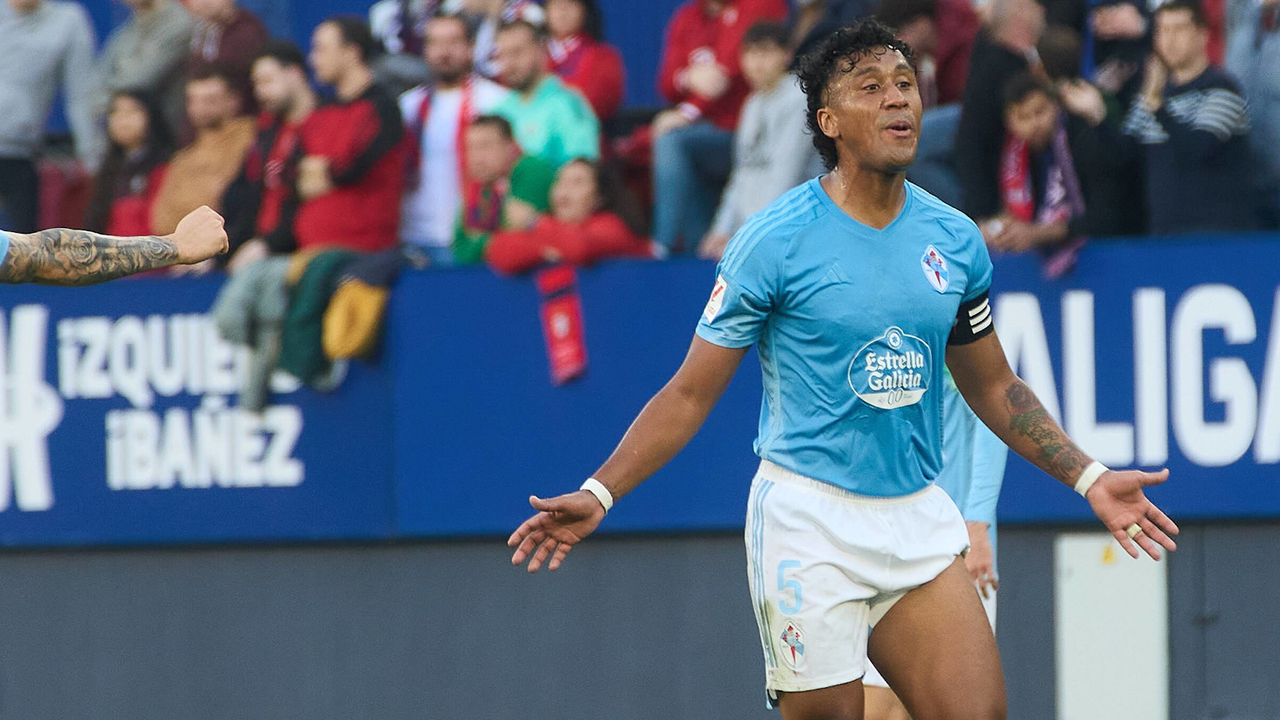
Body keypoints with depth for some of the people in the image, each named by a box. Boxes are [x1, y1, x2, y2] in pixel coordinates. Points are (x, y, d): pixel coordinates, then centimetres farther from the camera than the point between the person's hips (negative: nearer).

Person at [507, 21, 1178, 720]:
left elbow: (992, 386, 20)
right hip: (809, 524, -4)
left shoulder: (955, 240, 6)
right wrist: (598, 494, -14)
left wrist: (1089, 479, 14)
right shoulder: (775, 241, -8)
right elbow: (690, 393, -4)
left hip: (918, 521, 4)